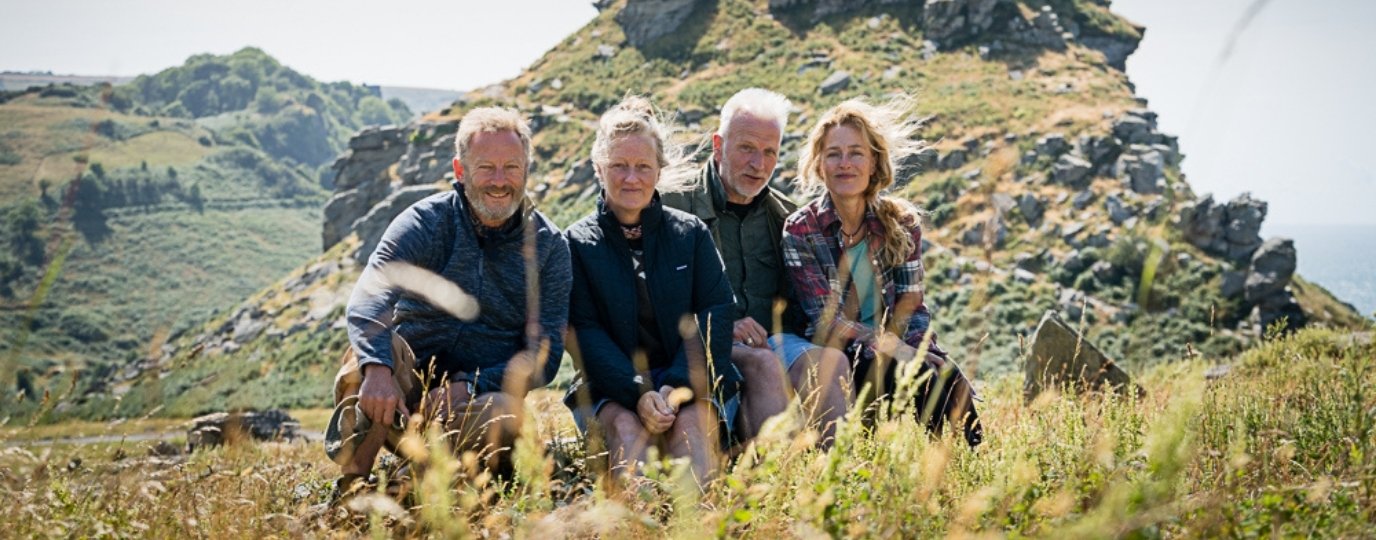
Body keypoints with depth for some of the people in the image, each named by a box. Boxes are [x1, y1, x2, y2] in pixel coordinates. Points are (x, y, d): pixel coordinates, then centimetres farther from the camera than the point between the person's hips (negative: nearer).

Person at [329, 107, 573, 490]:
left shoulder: (549, 246, 3)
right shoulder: (426, 221, -2)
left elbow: (546, 353, -3)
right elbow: (369, 297, -21)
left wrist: (468, 386, -19)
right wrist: (377, 369, -42)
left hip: (477, 398, 1)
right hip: (403, 389, 0)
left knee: (505, 414, -35)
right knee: (375, 337, -33)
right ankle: (350, 489, -31)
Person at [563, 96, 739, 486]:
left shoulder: (692, 233, 10)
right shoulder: (577, 243, 6)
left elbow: (715, 313, 1)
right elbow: (584, 332, -3)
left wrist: (679, 386, -16)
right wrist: (638, 393, -20)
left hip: (693, 384, 1)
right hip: (610, 391, 0)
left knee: (692, 423, -33)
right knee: (626, 428, -34)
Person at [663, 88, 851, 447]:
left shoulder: (785, 216, 19)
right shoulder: (676, 206, 4)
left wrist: (785, 330, -2)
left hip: (776, 339, 4)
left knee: (829, 360, -28)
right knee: (764, 364, -34)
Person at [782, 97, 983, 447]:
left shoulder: (901, 223, 6)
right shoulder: (800, 230, -4)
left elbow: (911, 307, 4)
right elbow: (825, 322, -12)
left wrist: (924, 350, -17)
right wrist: (894, 349, -24)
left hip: (891, 356, 3)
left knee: (946, 375, -29)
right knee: (933, 376, -29)